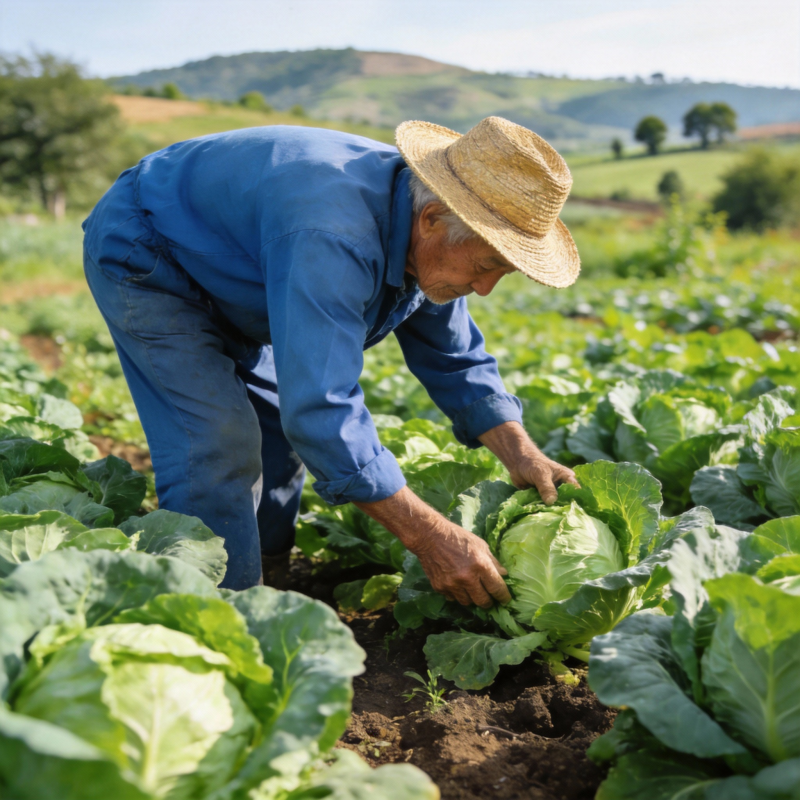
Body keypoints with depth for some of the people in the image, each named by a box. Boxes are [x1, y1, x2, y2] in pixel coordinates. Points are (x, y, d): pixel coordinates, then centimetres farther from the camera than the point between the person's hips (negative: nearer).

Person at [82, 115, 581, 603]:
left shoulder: (428, 243, -13)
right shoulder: (335, 239, -42)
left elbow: (455, 359, -2)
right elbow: (319, 409, -46)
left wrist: (520, 454, -15)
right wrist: (428, 536, -42)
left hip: (221, 274, 9)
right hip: (141, 258, -8)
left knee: (281, 429, 9)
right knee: (218, 445, -20)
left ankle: (266, 583, 23)